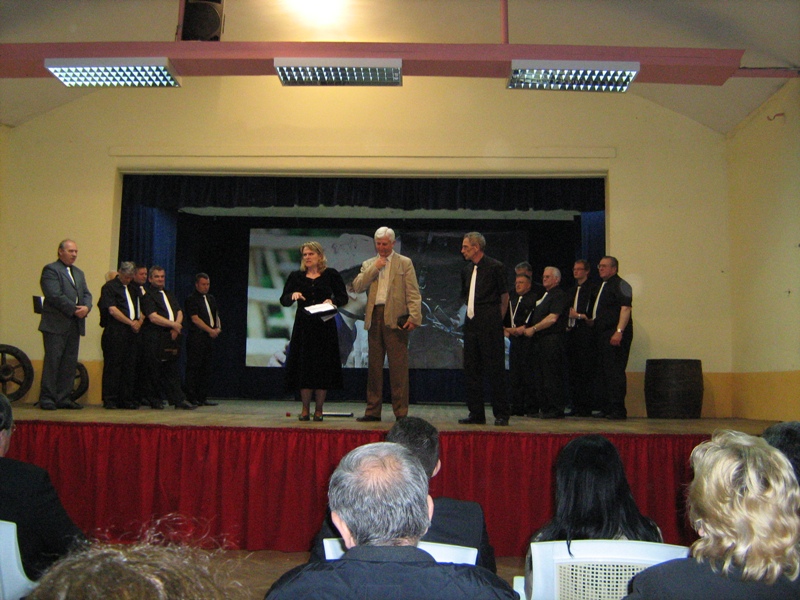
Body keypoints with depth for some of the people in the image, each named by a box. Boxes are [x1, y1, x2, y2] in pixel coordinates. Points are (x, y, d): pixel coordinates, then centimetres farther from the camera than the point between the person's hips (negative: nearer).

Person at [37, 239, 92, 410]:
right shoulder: (50, 270, -3)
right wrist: (74, 309, -15)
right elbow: (54, 295, -14)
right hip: (56, 324, -7)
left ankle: (63, 398, 10)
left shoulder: (79, 273, 22)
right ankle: (47, 398, 0)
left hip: (75, 325, 7)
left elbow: (87, 294, 14)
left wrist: (86, 307, -7)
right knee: (52, 361, -5)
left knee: (70, 362, 6)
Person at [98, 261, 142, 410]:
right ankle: (110, 400, -1)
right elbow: (112, 310, -9)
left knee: (129, 366, 5)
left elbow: (139, 309, 24)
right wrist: (131, 322, -7)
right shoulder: (109, 287, 0)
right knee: (113, 366, -5)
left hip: (131, 332, 7)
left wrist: (139, 322, 3)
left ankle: (127, 400, 9)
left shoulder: (133, 289, 22)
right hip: (115, 332, -6)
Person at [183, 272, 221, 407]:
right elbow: (195, 319, -12)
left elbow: (216, 315, 20)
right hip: (196, 338, -7)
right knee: (193, 369, -5)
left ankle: (202, 398, 12)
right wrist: (210, 330, -14)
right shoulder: (191, 299, -4)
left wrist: (218, 328, 0)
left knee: (206, 369, 7)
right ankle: (191, 398, -1)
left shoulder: (211, 299, 19)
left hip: (209, 338, 7)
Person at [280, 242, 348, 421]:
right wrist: (292, 296, -13)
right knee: (303, 367, 0)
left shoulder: (331, 275, 5)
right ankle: (305, 409, 10)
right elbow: (283, 300, 7)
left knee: (323, 367, -1)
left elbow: (343, 297, 5)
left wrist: (332, 301, -15)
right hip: (303, 327, 2)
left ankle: (318, 409, 9)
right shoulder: (296, 276, 9)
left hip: (325, 327, -1)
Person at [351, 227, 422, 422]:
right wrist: (374, 268, -3)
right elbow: (357, 287, 3)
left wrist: (414, 317, -13)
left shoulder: (404, 263, 5)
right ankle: (373, 411, 16)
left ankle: (401, 412, 2)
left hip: (395, 318, -4)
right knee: (374, 366, 9)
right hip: (374, 318, 4)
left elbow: (413, 293, -2)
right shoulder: (369, 264, 17)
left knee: (398, 367, -4)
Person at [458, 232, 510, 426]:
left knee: (495, 370, -3)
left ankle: (501, 414, 5)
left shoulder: (495, 267, -5)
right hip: (471, 323, 7)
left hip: (490, 325, -7)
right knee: (471, 370, 6)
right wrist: (473, 313, 16)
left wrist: (497, 320, 6)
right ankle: (476, 414, 13)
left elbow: (505, 296, 2)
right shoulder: (466, 270, 13)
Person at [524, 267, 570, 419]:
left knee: (552, 376, -7)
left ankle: (556, 410, -2)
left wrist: (533, 329, -12)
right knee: (540, 377, 8)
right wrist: (526, 328, 11)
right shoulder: (544, 295, 22)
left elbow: (552, 318, -15)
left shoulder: (559, 295, -7)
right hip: (539, 340, 9)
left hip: (552, 339, -9)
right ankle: (545, 409, 14)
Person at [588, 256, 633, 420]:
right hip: (602, 335, 10)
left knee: (615, 372, -10)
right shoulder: (602, 286, 22)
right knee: (602, 373, 11)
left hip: (615, 335, -10)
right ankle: (605, 408, 17)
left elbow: (625, 309, -17)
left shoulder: (620, 285, -7)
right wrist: (591, 321, 17)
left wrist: (619, 332, -25)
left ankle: (618, 410, -6)